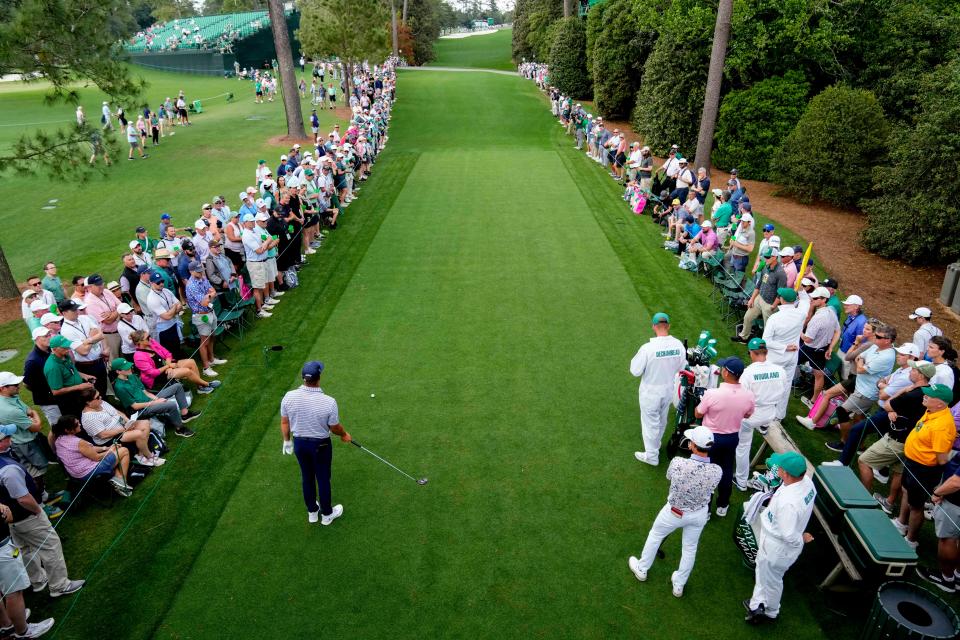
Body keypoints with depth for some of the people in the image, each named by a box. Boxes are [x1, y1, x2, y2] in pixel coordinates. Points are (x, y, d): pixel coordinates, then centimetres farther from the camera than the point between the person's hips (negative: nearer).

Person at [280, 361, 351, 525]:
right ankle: (327, 514, 34)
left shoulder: (289, 397, -19)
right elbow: (335, 427, -14)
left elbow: (284, 422, -4)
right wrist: (344, 435, 8)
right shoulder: (328, 402, -29)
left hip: (299, 443, 4)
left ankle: (312, 512, 40)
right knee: (323, 479, 16)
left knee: (307, 477, 22)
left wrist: (287, 441, 14)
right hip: (320, 445, -3)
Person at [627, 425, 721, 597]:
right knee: (690, 548, 24)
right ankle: (679, 585, 43)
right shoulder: (717, 471, -25)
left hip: (675, 512, -2)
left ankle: (641, 569, 45)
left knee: (654, 536, 25)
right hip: (700, 514, 2)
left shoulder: (677, 463, -33)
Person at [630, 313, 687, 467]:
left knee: (650, 423, 14)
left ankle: (651, 456, 29)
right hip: (668, 390, 5)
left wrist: (637, 358, -3)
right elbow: (681, 367, 1)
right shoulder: (678, 345, -14)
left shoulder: (648, 348, -29)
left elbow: (635, 371, -18)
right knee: (662, 421, 27)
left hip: (651, 392, -5)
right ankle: (655, 445, 50)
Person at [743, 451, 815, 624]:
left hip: (777, 548, -8)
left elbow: (789, 536, -32)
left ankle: (770, 612, 49)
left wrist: (800, 539, -13)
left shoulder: (788, 502, -42)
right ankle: (757, 604, 54)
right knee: (762, 573, 30)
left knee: (771, 580, 21)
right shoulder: (806, 480, -17)